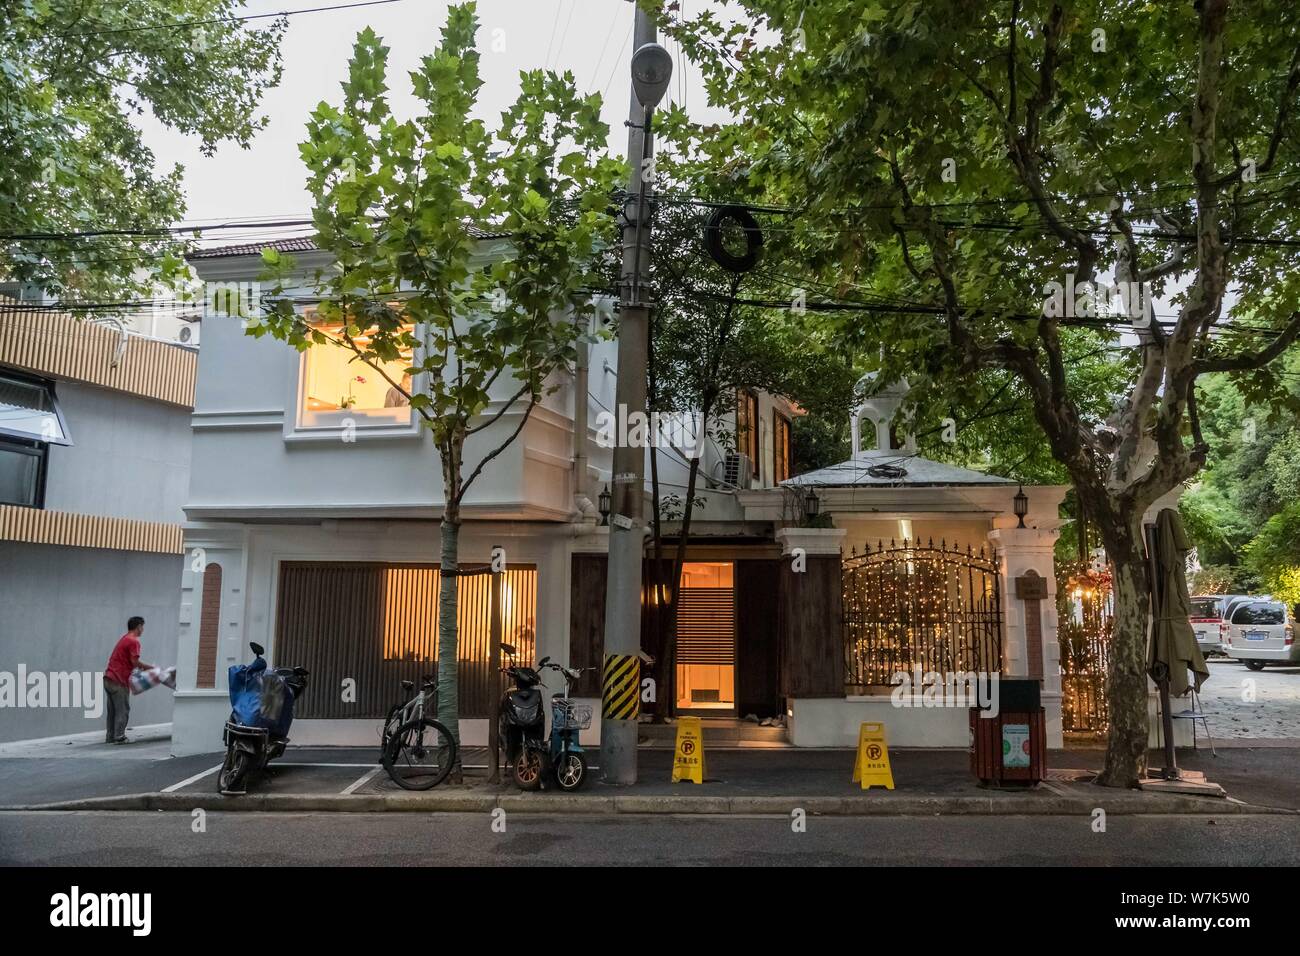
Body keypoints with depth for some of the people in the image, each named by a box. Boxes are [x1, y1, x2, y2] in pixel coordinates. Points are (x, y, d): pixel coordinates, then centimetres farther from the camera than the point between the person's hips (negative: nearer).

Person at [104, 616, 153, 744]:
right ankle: (119, 737, -1)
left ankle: (110, 737, 18)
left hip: (109, 678, 9)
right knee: (123, 710, -1)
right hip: (119, 681, -9)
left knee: (112, 710, 13)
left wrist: (142, 666, 18)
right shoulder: (134, 641, -12)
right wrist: (149, 667, -4)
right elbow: (135, 662, -17)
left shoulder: (124, 638, 18)